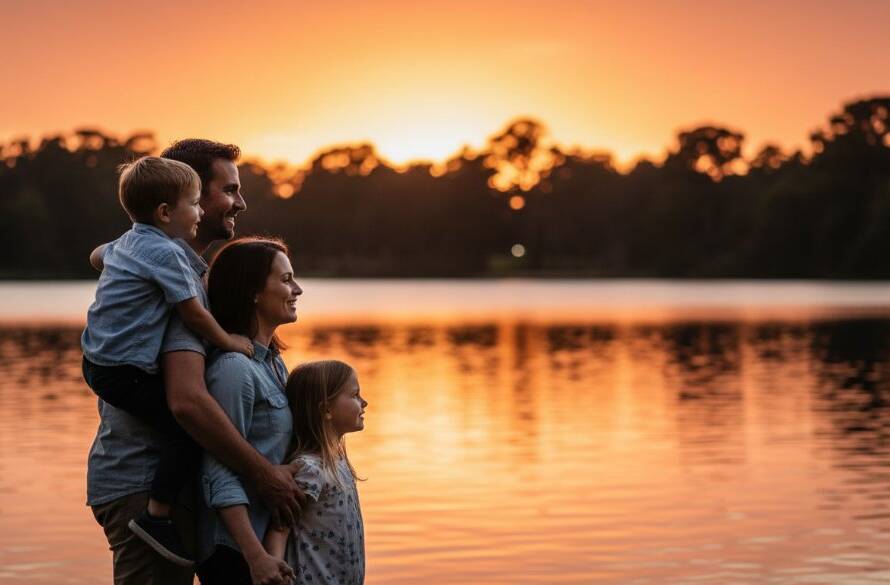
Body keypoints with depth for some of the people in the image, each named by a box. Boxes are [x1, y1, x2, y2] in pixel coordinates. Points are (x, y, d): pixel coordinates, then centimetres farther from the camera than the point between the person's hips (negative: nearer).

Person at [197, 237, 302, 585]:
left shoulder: (274, 363, 11)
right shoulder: (233, 368, -17)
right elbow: (221, 475, -21)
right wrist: (256, 557, -27)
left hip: (273, 536, 9)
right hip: (235, 551, -9)